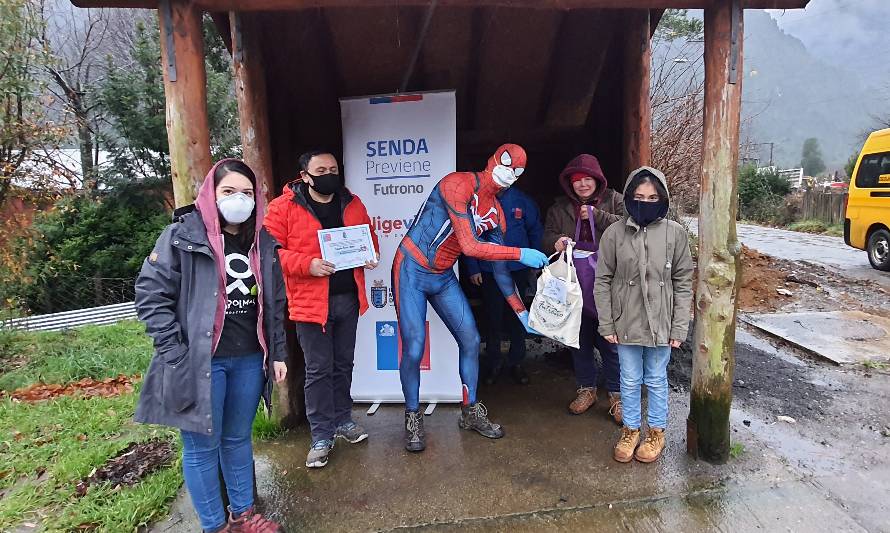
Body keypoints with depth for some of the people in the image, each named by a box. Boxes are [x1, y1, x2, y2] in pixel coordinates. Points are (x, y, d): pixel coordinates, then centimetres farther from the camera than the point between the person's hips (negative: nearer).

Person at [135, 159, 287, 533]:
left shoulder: (263, 243, 8)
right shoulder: (183, 235, -8)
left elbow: (275, 304, 13)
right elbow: (150, 292, -9)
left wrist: (278, 354, 11)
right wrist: (175, 353, -13)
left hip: (250, 360, 5)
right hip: (200, 362, -4)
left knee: (238, 439, 18)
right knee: (202, 446, 8)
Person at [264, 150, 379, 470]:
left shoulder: (352, 204, 8)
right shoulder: (283, 207, -7)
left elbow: (368, 237, 19)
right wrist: (307, 264, -23)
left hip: (347, 298, 5)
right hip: (311, 301, -5)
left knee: (344, 365, 17)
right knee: (318, 370, 4)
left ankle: (342, 420, 35)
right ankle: (322, 436, 17)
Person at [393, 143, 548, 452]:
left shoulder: (496, 212, 3)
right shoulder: (459, 185, -20)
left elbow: (500, 270, 7)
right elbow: (469, 247, -25)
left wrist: (522, 313, 5)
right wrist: (521, 254, -21)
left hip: (444, 277, 7)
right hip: (411, 271, -7)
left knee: (470, 340, 5)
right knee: (414, 349, -8)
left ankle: (470, 411, 24)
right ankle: (413, 418, 14)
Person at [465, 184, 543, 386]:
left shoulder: (522, 200, 0)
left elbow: (536, 231, 7)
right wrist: (473, 268, -6)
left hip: (518, 270, 1)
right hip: (488, 271, -1)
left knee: (518, 316, 10)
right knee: (493, 317, 7)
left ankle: (516, 363, 26)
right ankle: (492, 363, 23)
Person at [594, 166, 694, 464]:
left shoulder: (675, 233, -5)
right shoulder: (614, 233, -6)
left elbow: (683, 283, -1)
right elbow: (603, 281, -1)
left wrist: (679, 328, -4)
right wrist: (606, 325, -4)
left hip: (660, 325, 0)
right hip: (626, 324, 0)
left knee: (656, 380, 15)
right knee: (630, 380, 14)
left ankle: (657, 433, 34)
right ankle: (630, 430, 33)